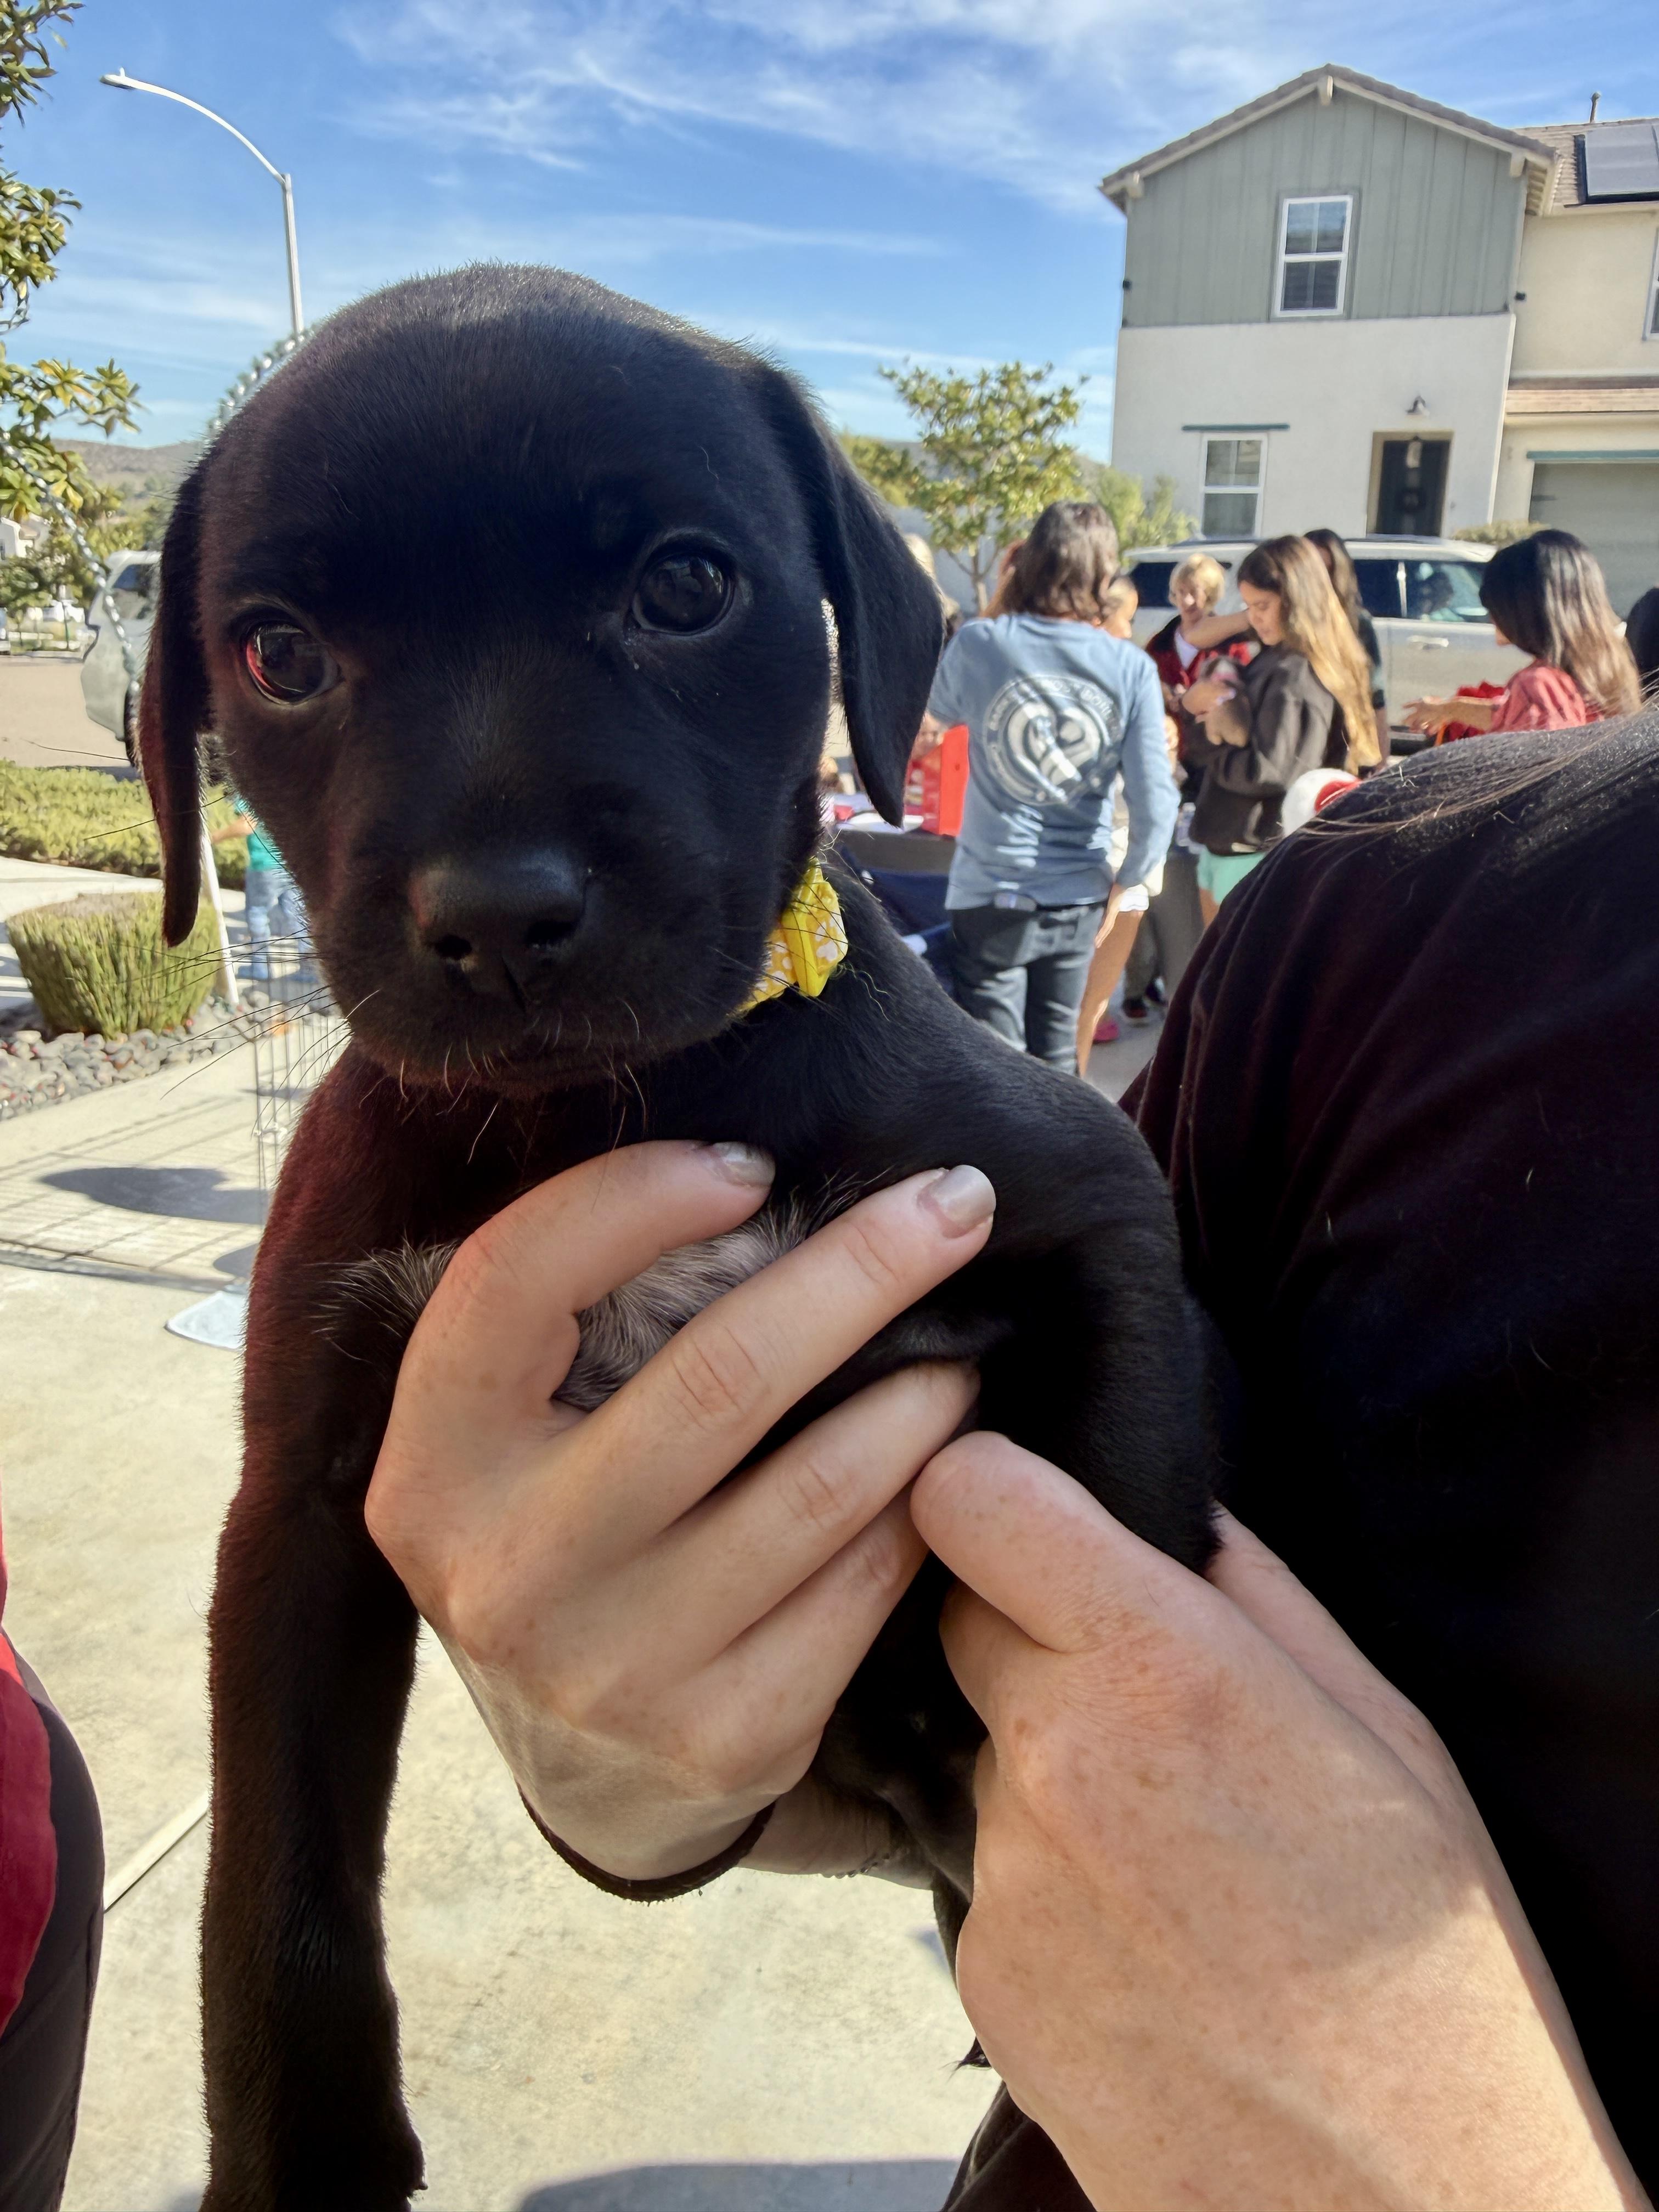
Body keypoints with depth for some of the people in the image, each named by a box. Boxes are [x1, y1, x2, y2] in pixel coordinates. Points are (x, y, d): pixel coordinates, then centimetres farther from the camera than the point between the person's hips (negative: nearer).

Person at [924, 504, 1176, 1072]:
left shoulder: (979, 644, -10)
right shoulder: (1131, 668, -6)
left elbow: (941, 711, 13)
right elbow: (1155, 800, -8)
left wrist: (995, 609, 13)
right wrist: (1126, 881, 9)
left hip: (991, 896, -2)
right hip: (1078, 898, 2)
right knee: (1056, 1057, 19)